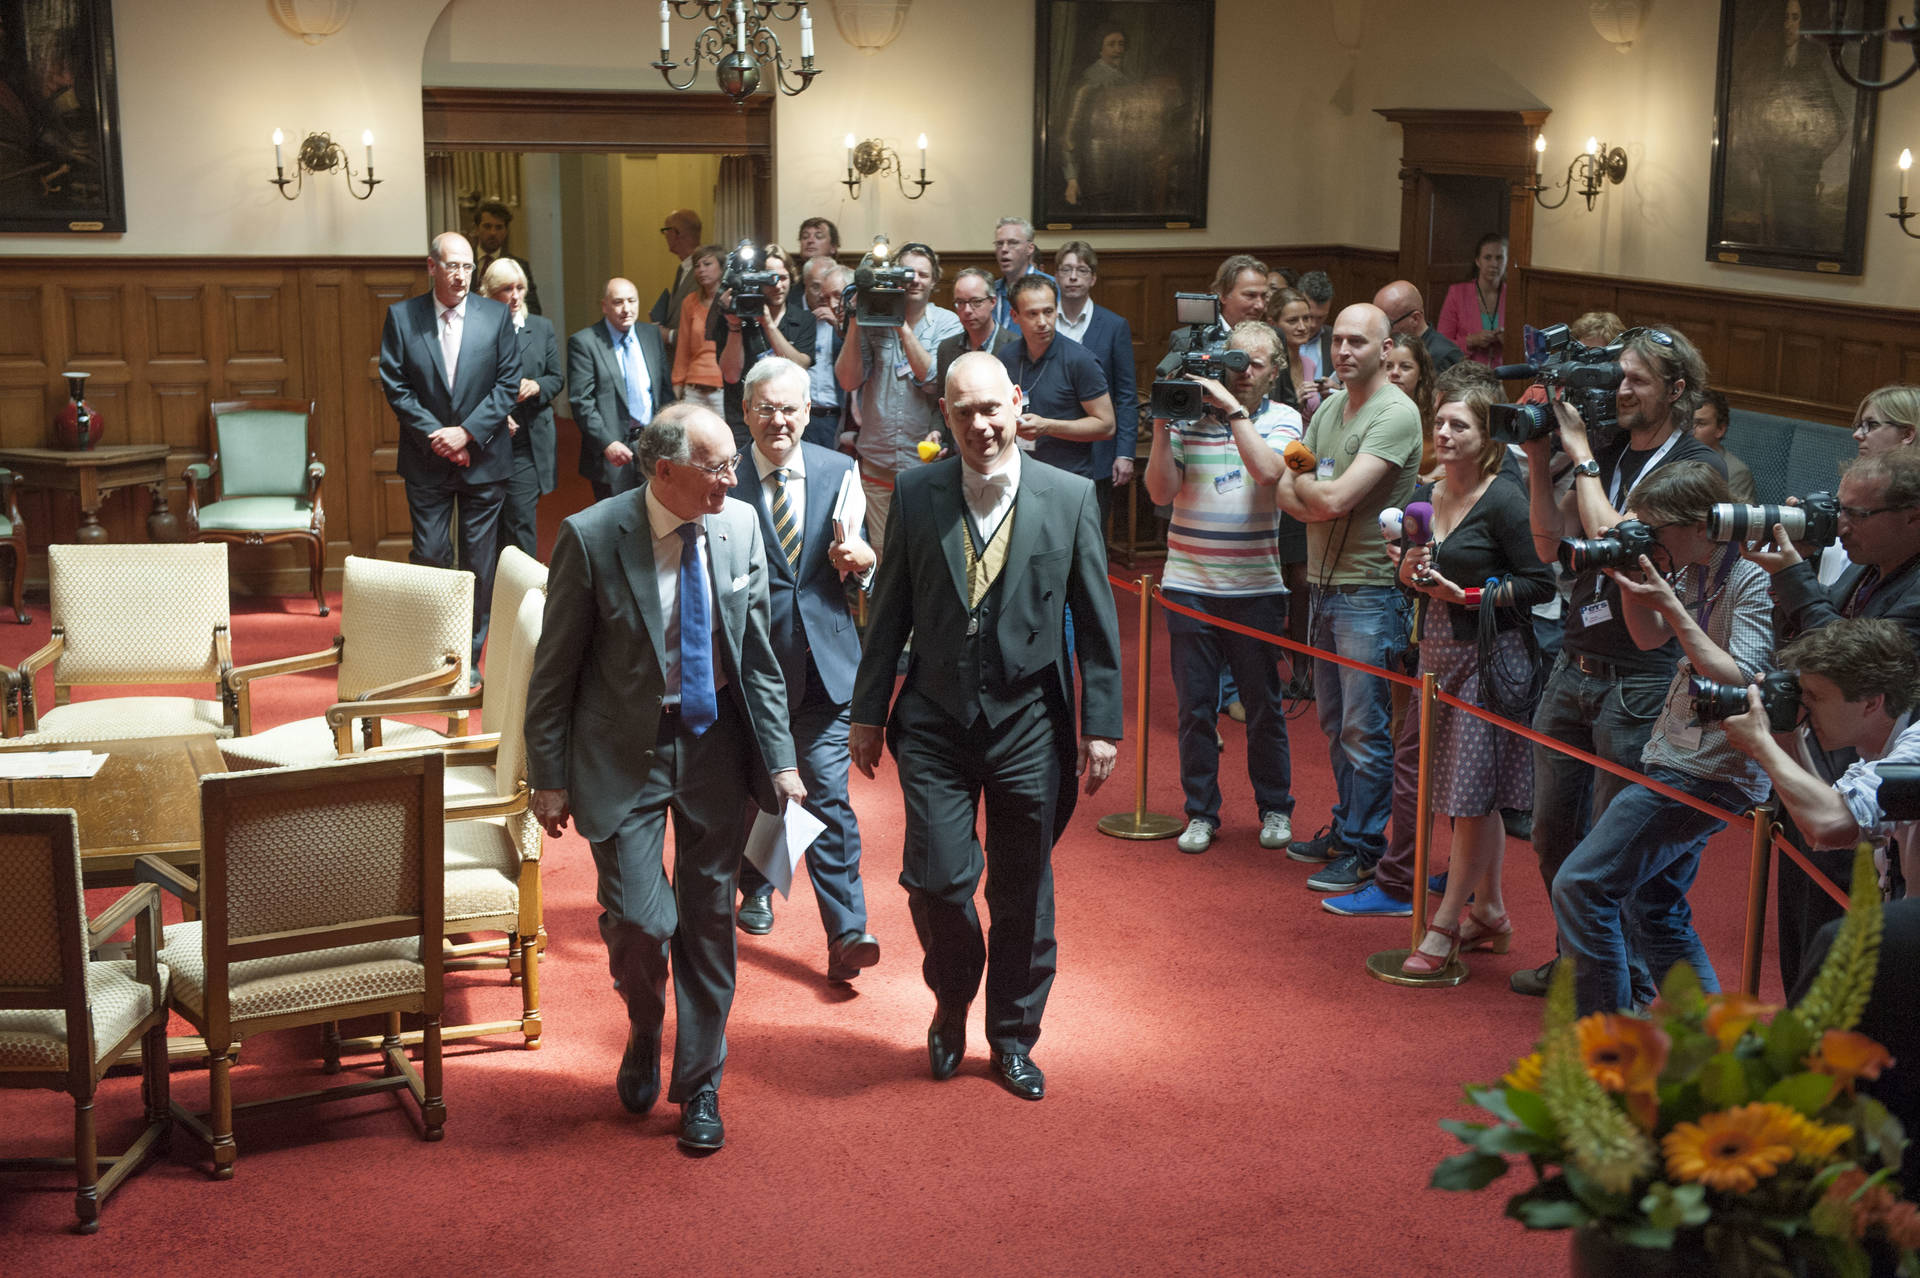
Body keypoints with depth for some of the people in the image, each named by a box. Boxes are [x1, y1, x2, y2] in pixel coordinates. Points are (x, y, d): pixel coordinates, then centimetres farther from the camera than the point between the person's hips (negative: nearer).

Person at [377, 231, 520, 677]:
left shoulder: (497, 315, 1)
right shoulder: (401, 317, 1)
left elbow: (508, 384, -2)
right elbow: (395, 386, -2)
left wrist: (466, 432, -12)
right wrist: (435, 435, -11)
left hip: (483, 458, 1)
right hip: (427, 460, 0)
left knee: (479, 563, 4)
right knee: (429, 557, 0)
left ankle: (469, 656, 15)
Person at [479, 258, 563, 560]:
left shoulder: (542, 328, 10)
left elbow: (556, 378, 12)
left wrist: (536, 386, -9)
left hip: (528, 443, 2)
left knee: (522, 519, -2)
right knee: (489, 523, 1)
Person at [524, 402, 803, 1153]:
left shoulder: (740, 527, -4)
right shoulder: (591, 538, -16)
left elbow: (758, 653, 4)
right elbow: (555, 668, -8)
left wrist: (779, 759, 1)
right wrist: (550, 777, -6)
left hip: (716, 742, 4)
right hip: (624, 748, -3)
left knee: (709, 919, 10)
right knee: (640, 920, -8)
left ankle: (699, 1084, 28)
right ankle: (645, 1034, 27)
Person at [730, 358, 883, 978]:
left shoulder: (838, 472, 3)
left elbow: (855, 563, 5)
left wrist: (861, 560, -17)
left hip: (824, 657, 0)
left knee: (828, 795, -4)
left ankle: (847, 931, -3)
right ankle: (756, 889, 42)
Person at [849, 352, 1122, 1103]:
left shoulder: (1069, 498, -3)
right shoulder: (916, 496, -1)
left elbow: (1095, 623, 2)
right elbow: (889, 613, 6)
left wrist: (1101, 725, 0)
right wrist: (868, 713, 6)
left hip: (1029, 723, 0)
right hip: (935, 723, 0)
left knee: (1023, 894, 10)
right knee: (937, 879, -6)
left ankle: (1013, 1038, 30)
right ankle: (952, 1005, 25)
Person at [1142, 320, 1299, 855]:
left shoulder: (1283, 420, 2)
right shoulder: (1189, 415, 2)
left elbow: (1268, 470, -19)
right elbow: (1161, 491, -4)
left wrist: (1233, 410, -17)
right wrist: (1162, 427, -12)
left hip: (1256, 587, 0)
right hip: (1190, 584, 1)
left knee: (1264, 705, 8)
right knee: (1195, 706, 6)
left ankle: (1275, 808, 24)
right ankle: (1201, 812, 18)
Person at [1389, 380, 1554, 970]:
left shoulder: (1503, 499, -13)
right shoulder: (1428, 495, 9)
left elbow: (1540, 583, -15)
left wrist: (1466, 594, -19)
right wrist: (1409, 572, -4)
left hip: (1488, 657, -7)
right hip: (1437, 653, 8)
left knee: (1473, 794, -2)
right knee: (1473, 797, 14)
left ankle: (1445, 923, 4)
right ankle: (1488, 912, 25)